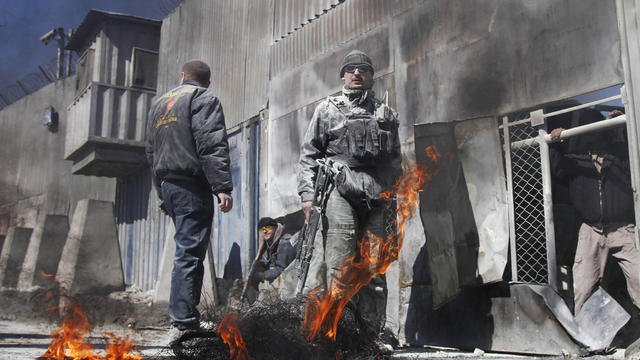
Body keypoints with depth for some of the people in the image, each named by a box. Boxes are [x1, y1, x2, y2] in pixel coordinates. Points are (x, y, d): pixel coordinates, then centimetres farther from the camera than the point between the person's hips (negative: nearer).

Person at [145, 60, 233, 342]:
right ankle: (183, 323, -12)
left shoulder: (158, 103, 24)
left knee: (188, 251, 13)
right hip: (191, 184, -7)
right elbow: (212, 145, -15)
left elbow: (151, 153, 27)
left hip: (167, 184, 8)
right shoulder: (204, 98, 0)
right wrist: (222, 187, -20)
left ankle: (186, 318, 15)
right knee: (190, 252, -9)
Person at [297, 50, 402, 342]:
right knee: (338, 265, -12)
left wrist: (392, 199, 14)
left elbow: (395, 161, 22)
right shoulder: (327, 109, 16)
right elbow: (309, 154, 9)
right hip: (339, 189, -3)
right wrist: (307, 194, -3)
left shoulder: (386, 114, 23)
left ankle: (370, 335, 8)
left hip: (376, 197, 3)